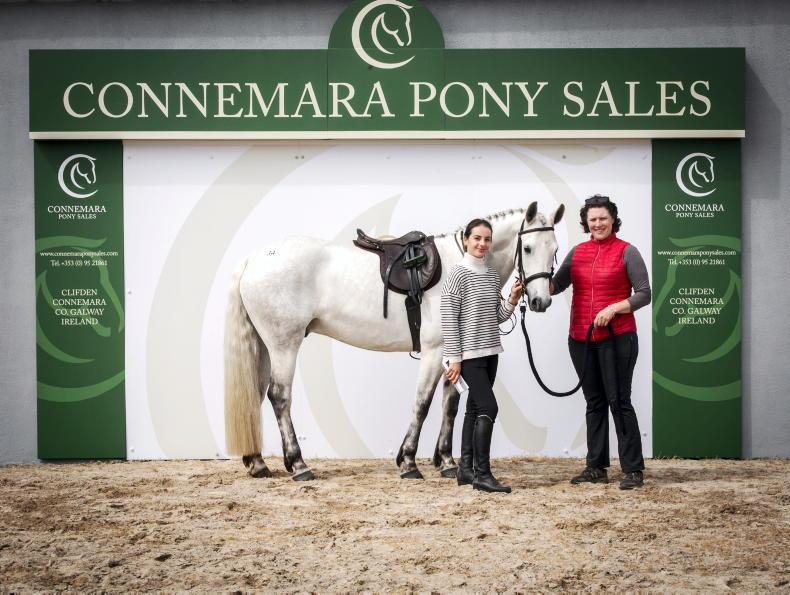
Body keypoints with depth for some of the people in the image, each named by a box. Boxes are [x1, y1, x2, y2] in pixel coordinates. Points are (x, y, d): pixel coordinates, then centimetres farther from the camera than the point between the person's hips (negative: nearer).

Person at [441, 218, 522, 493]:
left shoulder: (493, 275, 11)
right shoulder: (458, 274, -10)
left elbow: (497, 317, 14)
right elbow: (449, 320, -13)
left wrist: (512, 300, -4)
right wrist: (454, 358, -16)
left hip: (489, 352, 7)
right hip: (468, 354, -7)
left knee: (475, 409, 10)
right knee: (488, 408, -13)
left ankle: (466, 469, 17)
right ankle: (482, 474, -10)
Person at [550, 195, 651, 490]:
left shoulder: (626, 252, -4)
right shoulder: (577, 252, 10)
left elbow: (644, 294, -7)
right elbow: (556, 285, 10)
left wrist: (614, 308, -19)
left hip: (616, 337, -5)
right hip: (580, 338, 5)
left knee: (619, 401, -6)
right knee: (594, 402, 12)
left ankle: (633, 469, 0)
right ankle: (596, 467, 19)